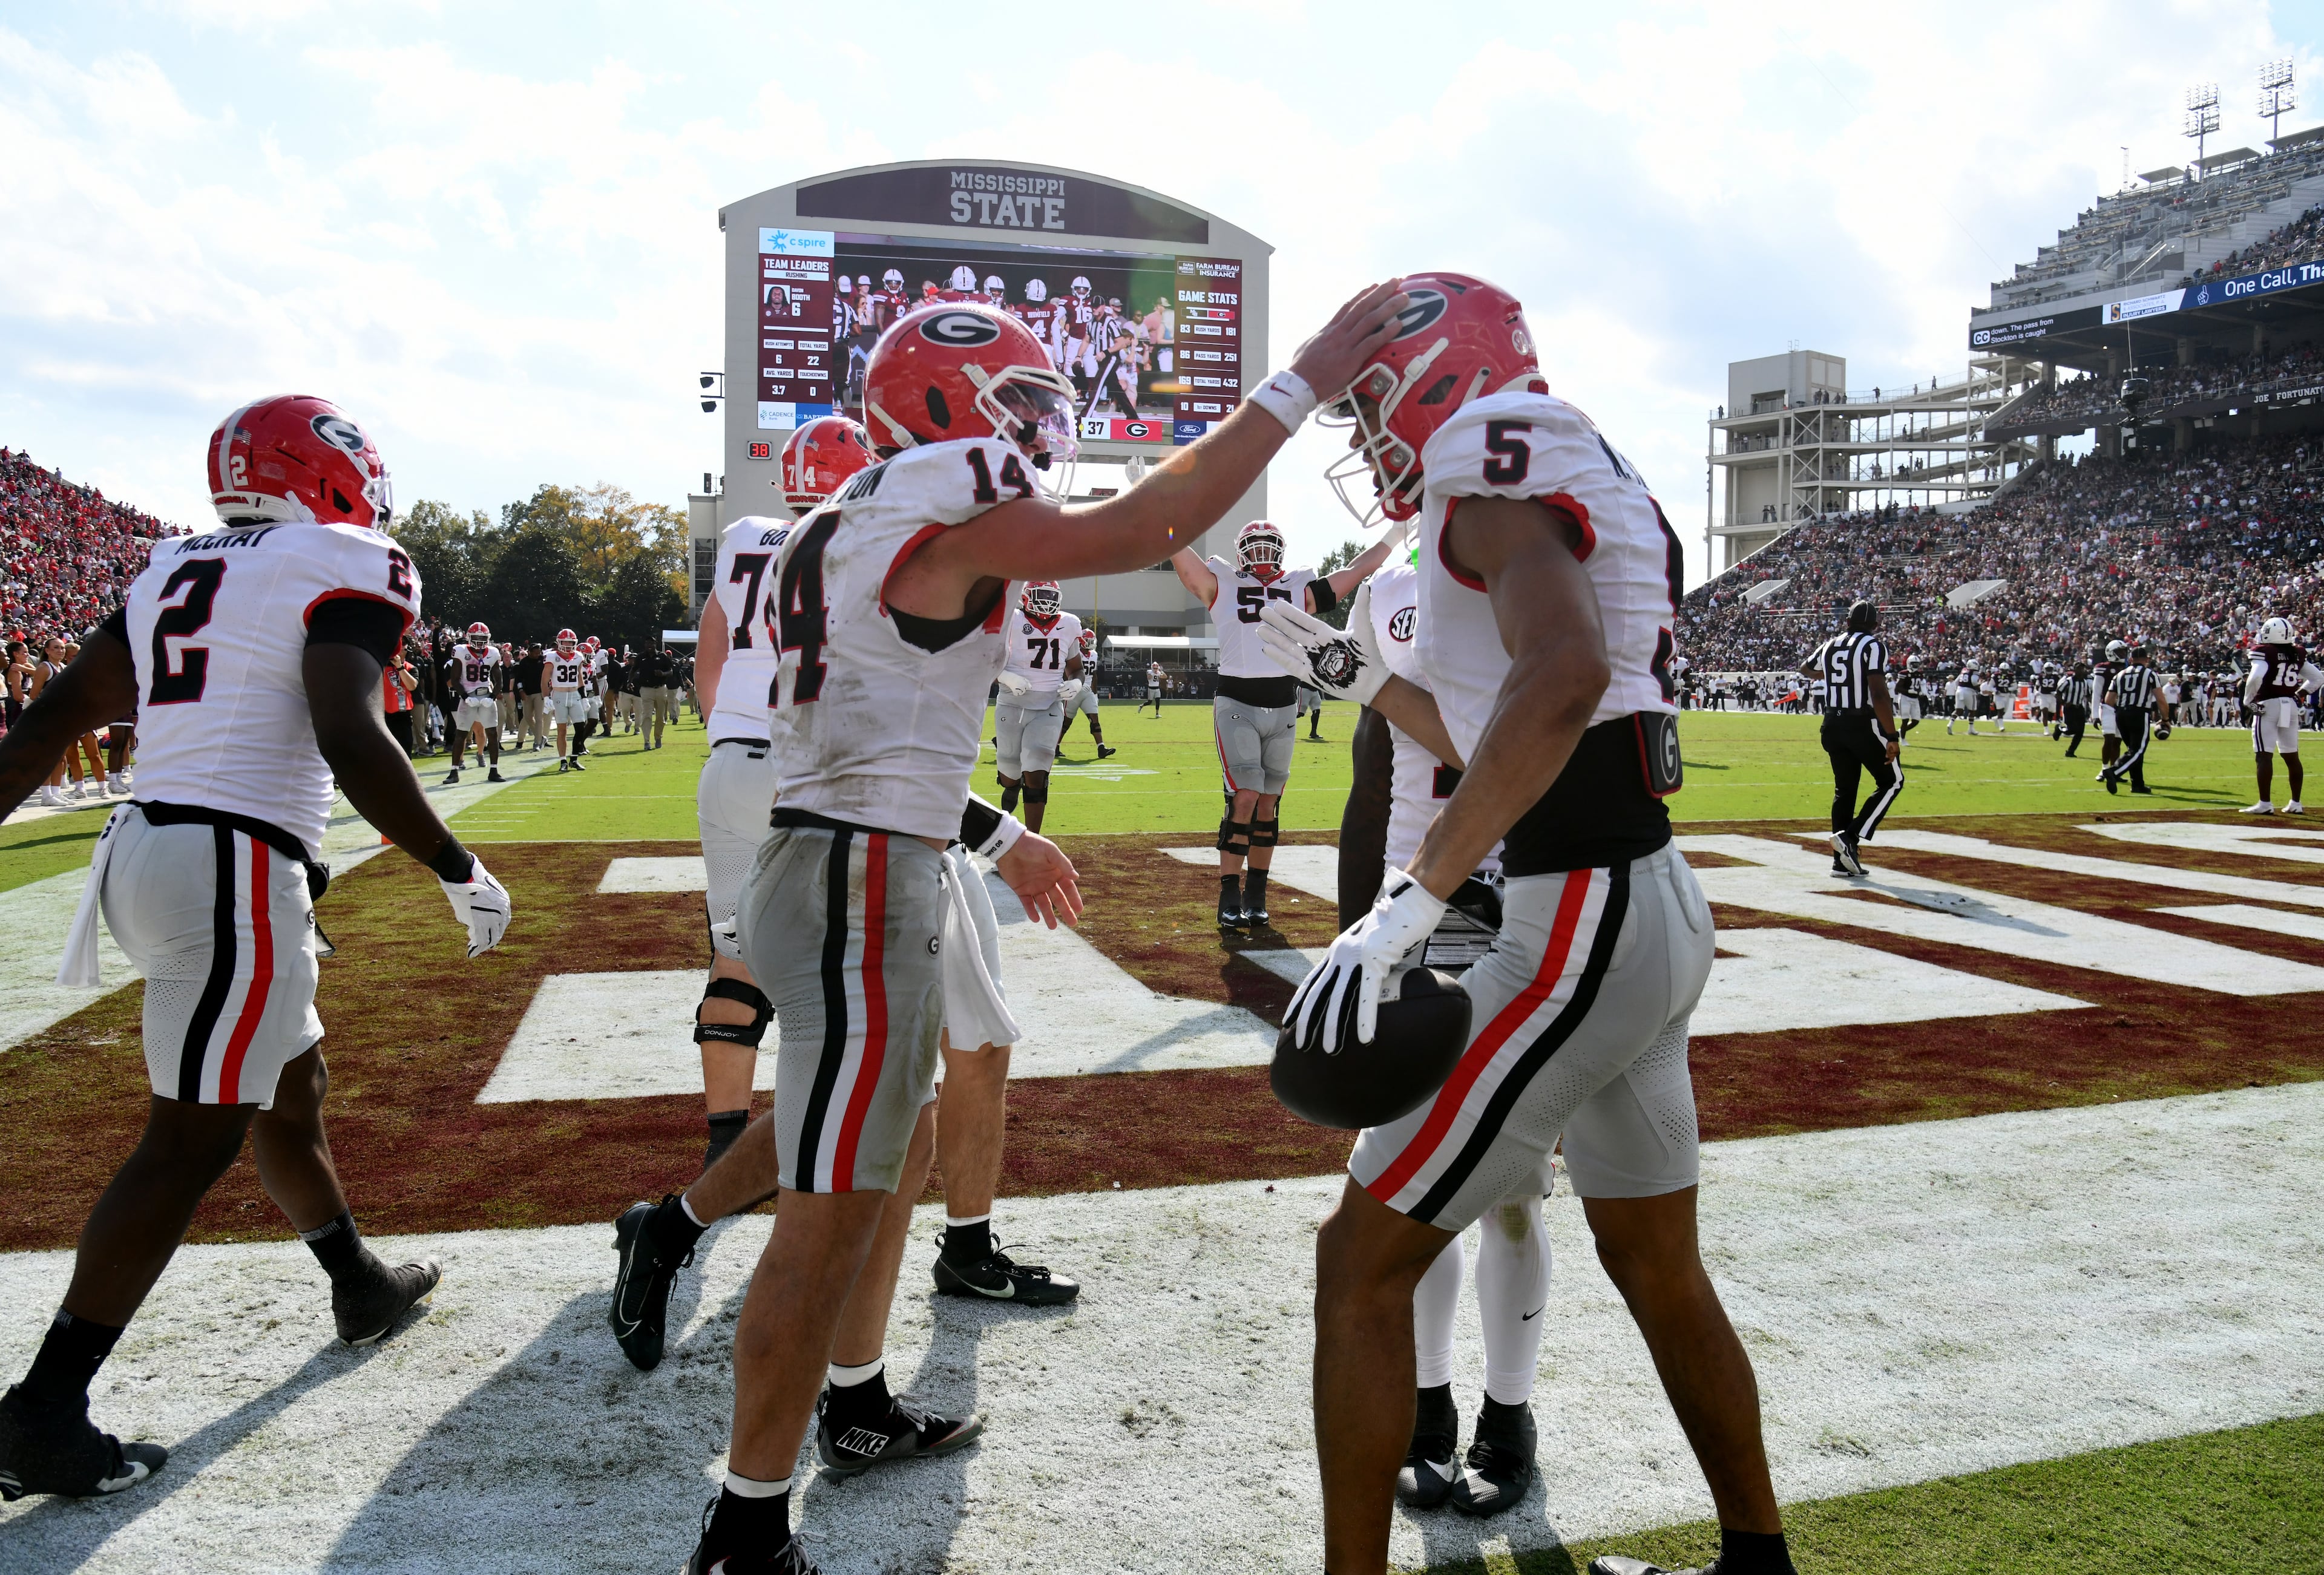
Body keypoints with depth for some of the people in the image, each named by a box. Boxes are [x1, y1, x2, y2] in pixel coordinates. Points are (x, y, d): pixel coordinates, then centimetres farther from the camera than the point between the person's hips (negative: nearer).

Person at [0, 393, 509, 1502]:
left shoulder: (177, 571, 16)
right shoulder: (348, 570, -7)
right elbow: (349, 741, -19)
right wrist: (459, 872, -13)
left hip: (147, 846, 9)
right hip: (235, 868, -9)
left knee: (290, 1088, 22)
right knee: (190, 1142, -2)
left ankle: (362, 1288, 40)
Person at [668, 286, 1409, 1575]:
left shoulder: (853, 528, 16)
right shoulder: (949, 515, -13)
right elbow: (1150, 522, -16)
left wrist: (994, 838, 26)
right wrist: (1305, 380, -10)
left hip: (836, 861, 10)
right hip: (864, 889, -10)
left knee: (883, 1162, 22)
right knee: (830, 1216, -3)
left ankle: (855, 1408, 39)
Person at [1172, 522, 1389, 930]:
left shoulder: (1301, 590, 15)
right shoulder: (1223, 585, 8)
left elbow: (1355, 570, 20)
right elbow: (1178, 551, 3)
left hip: (1283, 710, 3)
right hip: (1236, 706, -3)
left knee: (1267, 805, 6)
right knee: (1244, 799, -13)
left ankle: (1255, 897, 15)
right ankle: (1230, 899, -7)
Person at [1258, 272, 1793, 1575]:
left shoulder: (1500, 457, -10)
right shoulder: (1596, 489, 19)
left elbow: (1562, 677, -30)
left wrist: (1415, 900, -32)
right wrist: (1359, 678, 25)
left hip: (1583, 926, -10)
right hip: (1655, 909, 10)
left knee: (1365, 1262, -1)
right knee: (1658, 1261, 23)